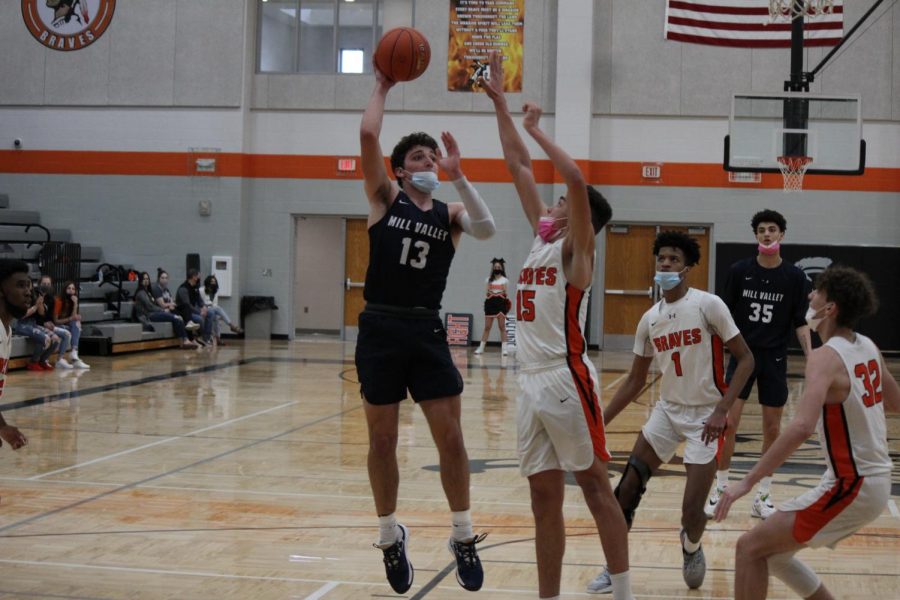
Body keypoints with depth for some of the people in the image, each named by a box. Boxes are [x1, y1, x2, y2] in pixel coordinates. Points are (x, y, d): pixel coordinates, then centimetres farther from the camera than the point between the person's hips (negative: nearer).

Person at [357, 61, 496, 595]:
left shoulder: (450, 213, 8)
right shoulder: (384, 198, 3)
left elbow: (487, 229, -14)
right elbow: (368, 135, -9)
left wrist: (459, 176, -15)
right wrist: (382, 88, 1)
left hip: (427, 331, 1)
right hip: (381, 329, -1)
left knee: (451, 437, -1)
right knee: (383, 440, 6)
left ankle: (464, 536, 14)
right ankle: (391, 536, 23)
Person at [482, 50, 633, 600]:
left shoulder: (576, 247, -3)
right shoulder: (543, 236, 16)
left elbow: (576, 178, -21)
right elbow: (518, 166, 18)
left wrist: (536, 129, -10)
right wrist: (500, 102, 18)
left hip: (567, 379, -8)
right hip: (532, 383, 8)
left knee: (595, 486, -2)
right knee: (545, 499, 8)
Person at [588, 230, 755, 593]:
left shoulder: (708, 305, -14)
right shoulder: (650, 319, 2)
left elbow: (745, 359, -12)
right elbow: (635, 382, 11)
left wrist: (721, 410, -21)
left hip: (705, 416, -5)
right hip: (667, 410, 5)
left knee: (691, 511, -8)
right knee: (627, 487, -4)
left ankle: (691, 550, 26)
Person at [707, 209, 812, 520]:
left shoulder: (794, 277, -2)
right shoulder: (740, 270, -3)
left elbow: (800, 322, 1)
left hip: (774, 359, 1)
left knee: (772, 430, 5)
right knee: (728, 424, -6)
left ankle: (762, 497, 15)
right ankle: (720, 489, 8)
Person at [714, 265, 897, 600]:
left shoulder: (826, 358, -19)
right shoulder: (868, 348, 6)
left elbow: (802, 427, -34)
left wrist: (748, 481, -32)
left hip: (849, 486, -9)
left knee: (751, 549, -5)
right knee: (774, 553, 18)